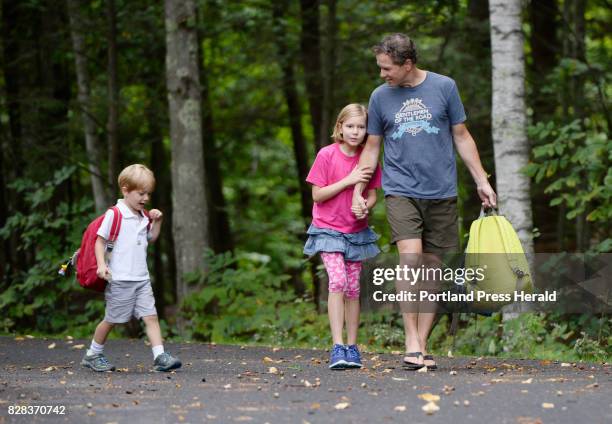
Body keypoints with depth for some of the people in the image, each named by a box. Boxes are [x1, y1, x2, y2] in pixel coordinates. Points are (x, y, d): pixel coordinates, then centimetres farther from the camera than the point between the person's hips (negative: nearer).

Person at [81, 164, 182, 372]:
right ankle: (93, 355, 21)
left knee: (151, 316, -5)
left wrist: (157, 221, 10)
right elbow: (100, 240, -10)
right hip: (120, 279, -6)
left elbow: (151, 238, 27)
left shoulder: (143, 216, 13)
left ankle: (160, 356, -11)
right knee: (111, 319, 4)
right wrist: (101, 264, -21)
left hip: (141, 278, 6)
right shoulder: (114, 214, -10)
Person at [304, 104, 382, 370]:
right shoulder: (327, 155, -9)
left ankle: (352, 347, 15)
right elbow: (317, 195, -10)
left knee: (353, 288, 6)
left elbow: (372, 195, 5)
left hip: (357, 231, 4)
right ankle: (337, 348, -22)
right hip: (328, 229, -4)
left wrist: (366, 205, -18)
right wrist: (348, 181, -20)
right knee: (337, 281, -19)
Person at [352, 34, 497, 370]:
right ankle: (411, 342, -17)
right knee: (410, 256, -19)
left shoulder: (444, 87, 3)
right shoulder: (380, 96, 6)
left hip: (441, 192, 1)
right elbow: (372, 147, 15)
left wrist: (481, 181, 8)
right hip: (401, 190, -1)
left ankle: (422, 345, 9)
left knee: (433, 267, 2)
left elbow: (461, 137, 10)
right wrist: (358, 192, 9)